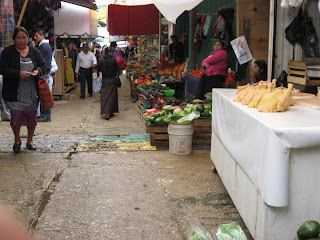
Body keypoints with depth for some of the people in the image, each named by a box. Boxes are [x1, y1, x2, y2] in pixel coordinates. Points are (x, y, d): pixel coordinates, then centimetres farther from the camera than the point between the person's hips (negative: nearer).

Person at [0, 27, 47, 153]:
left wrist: (38, 71, -11)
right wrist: (19, 74, -21)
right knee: (16, 116, -6)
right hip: (15, 93, -3)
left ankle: (30, 140, 26)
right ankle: (17, 140, 19)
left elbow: (43, 65, 12)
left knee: (32, 116, 7)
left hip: (32, 92, 3)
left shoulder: (34, 51, 9)